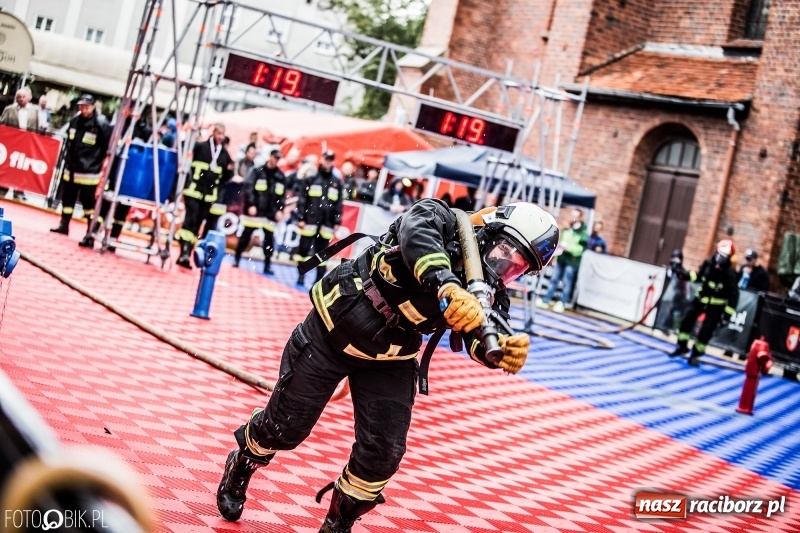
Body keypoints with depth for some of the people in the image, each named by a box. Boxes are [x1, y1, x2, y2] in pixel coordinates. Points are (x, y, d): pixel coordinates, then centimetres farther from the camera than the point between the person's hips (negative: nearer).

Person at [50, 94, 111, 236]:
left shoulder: (101, 124, -13)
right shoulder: (75, 120, 6)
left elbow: (108, 147, -10)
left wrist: (102, 164, -10)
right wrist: (67, 158, 19)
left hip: (89, 171, -7)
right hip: (71, 168, 7)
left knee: (89, 201, -4)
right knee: (67, 197, 14)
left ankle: (91, 230, 5)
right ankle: (64, 225, 26)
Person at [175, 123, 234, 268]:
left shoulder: (224, 154, 10)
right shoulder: (200, 146, -3)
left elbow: (226, 176, 17)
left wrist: (230, 170, -2)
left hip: (210, 195, 4)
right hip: (194, 191, -4)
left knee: (197, 224, 5)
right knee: (190, 221, -12)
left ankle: (187, 254, 7)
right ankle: (184, 253, -15)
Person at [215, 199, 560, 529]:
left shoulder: (487, 294, -7)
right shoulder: (442, 221, -19)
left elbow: (482, 342, -25)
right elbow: (416, 234, -43)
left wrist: (505, 351, -48)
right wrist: (449, 287, -59)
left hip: (389, 361, 4)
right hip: (330, 335, -4)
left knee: (383, 454, -4)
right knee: (285, 428, 7)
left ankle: (338, 524, 23)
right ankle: (241, 465, 41)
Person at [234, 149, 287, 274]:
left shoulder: (281, 176, 9)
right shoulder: (257, 171, -1)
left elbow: (282, 195, 10)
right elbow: (248, 188, -7)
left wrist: (280, 210, -1)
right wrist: (251, 204, -15)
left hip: (270, 213, 3)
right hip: (254, 210, -3)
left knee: (269, 239, 3)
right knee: (246, 235, 3)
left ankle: (267, 265, 11)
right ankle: (236, 259, 16)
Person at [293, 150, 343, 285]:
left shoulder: (337, 182, 9)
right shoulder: (311, 179, 1)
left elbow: (339, 203, 9)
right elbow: (302, 199, -1)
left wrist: (337, 222, 4)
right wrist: (300, 218, -7)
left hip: (326, 224, 2)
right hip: (310, 221, -2)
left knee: (322, 251, 6)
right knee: (304, 248, 3)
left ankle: (320, 278, 10)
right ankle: (301, 275, 14)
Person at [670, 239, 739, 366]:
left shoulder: (729, 272, -23)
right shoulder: (708, 262, -10)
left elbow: (734, 293, -19)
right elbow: (699, 276, 10)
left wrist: (729, 311, -21)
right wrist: (687, 275, -6)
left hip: (716, 305, -5)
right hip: (701, 298, 5)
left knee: (705, 331, -4)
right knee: (687, 320, 7)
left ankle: (696, 354, 12)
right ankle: (682, 346, 26)